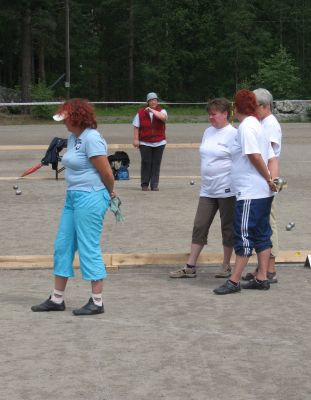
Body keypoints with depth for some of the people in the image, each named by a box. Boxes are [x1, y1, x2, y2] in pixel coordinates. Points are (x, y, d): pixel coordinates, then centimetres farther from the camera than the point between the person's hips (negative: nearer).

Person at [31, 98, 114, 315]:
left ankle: (97, 302, 5)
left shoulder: (91, 138, -18)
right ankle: (57, 299, 21)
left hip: (90, 199, -10)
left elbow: (106, 173, -16)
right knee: (63, 246, 12)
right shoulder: (73, 137, 11)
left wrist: (110, 193, 2)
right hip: (73, 197, 10)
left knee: (89, 249, -4)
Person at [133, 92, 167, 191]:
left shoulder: (161, 111, 3)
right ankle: (144, 184, 7)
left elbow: (163, 117, -21)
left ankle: (154, 185, 6)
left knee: (156, 164, 2)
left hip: (159, 142, 1)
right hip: (145, 143, -1)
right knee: (146, 163, -3)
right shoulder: (141, 112, 3)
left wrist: (152, 110, -21)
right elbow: (136, 127, 3)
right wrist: (136, 139, -4)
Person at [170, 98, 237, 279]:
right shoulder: (208, 132, 12)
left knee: (228, 227, 5)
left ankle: (226, 266, 16)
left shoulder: (233, 134, -11)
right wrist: (205, 180, 16)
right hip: (207, 190, 7)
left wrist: (235, 185, -15)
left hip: (227, 189, -7)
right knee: (199, 227, 4)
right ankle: (190, 267, 7)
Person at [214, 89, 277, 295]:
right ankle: (262, 278, 14)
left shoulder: (246, 127, -13)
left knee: (244, 235, -7)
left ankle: (234, 281, -4)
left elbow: (254, 156, -20)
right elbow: (271, 157, 14)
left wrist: (268, 179, -11)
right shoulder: (258, 126, 16)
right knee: (262, 234, 11)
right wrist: (272, 180, 7)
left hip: (250, 193, -10)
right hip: (263, 192, 10)